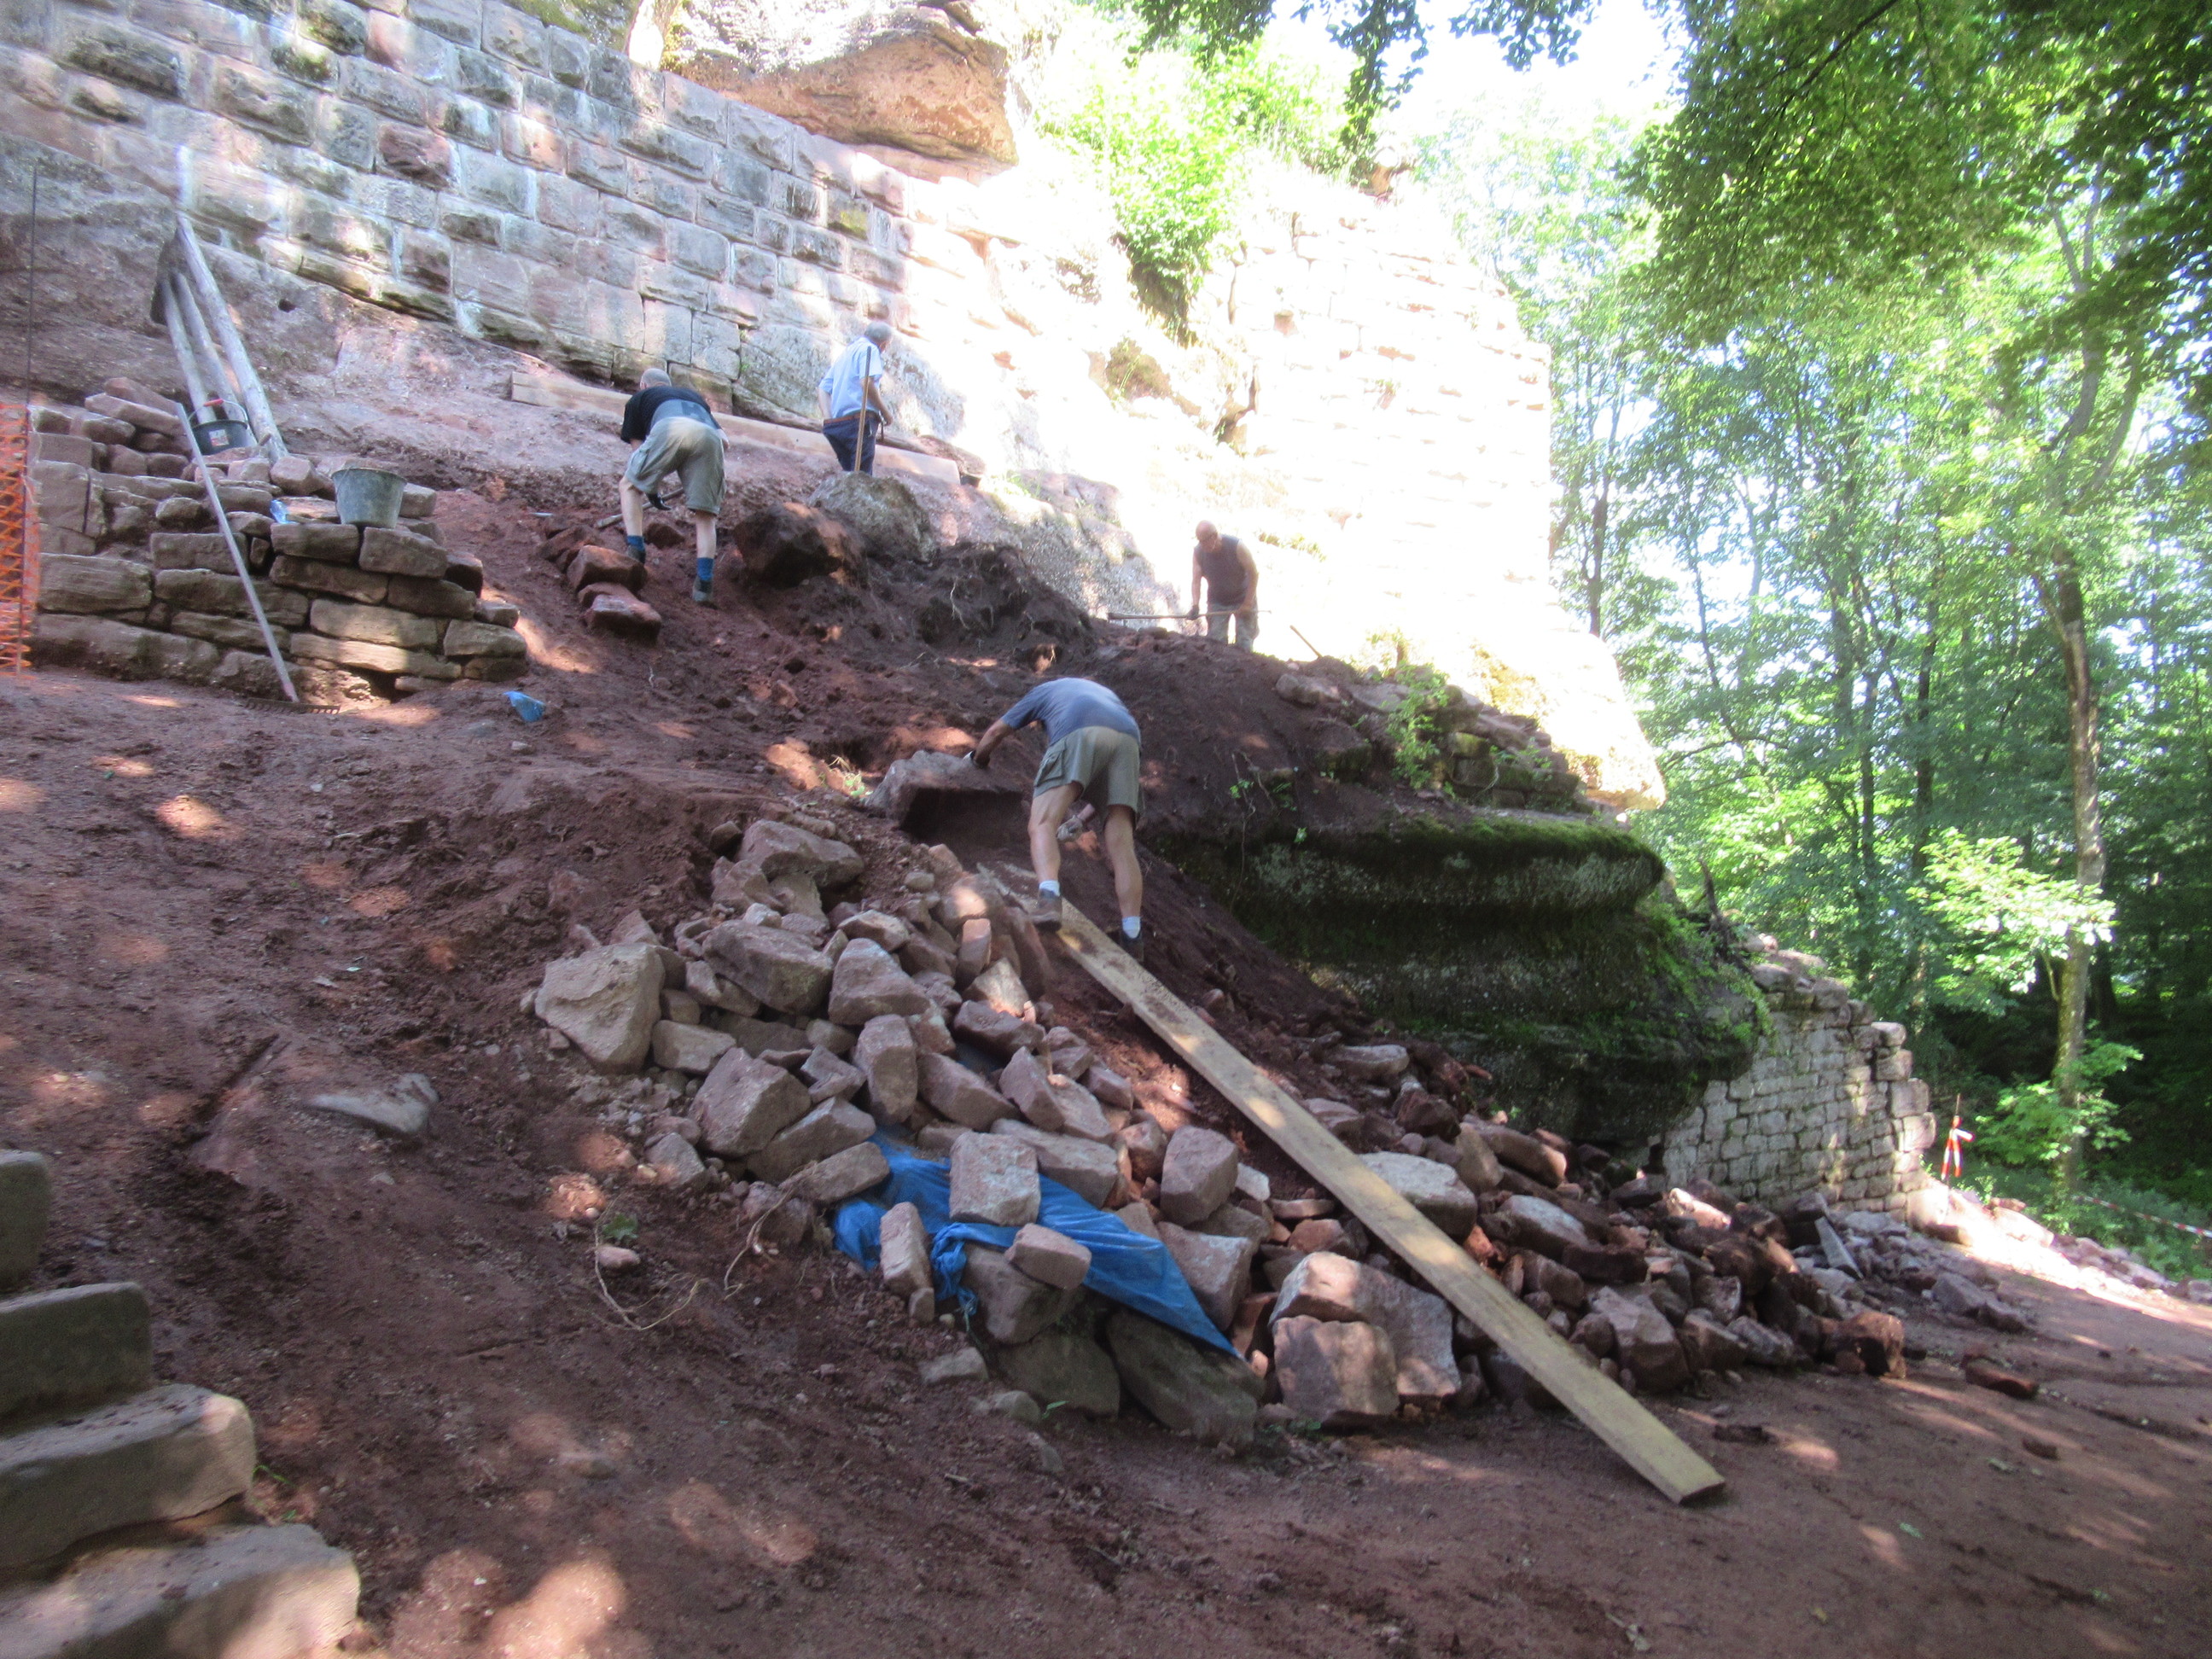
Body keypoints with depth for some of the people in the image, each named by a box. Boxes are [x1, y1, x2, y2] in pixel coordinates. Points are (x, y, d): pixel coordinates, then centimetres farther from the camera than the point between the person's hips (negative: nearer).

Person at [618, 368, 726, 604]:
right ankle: (704, 584, -2)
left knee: (630, 486, 21)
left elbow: (637, 449, 38)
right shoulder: (693, 395, 44)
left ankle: (635, 552, 8)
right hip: (710, 437, 2)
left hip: (669, 429, -2)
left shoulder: (639, 397, 36)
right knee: (705, 516, 11)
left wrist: (648, 492, 52)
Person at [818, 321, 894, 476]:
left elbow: (822, 389, 19)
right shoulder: (869, 349, 1)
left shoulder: (844, 352, 27)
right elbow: (867, 383, -17)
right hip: (860, 422, -8)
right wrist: (885, 412, -6)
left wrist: (828, 419, 6)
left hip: (836, 423, 8)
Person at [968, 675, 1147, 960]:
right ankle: (1133, 937, -12)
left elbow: (997, 731, 39)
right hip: (1128, 739, 4)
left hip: (1078, 736, -4)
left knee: (1043, 823, -10)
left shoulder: (1045, 690, 37)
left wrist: (977, 759, 59)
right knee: (1121, 845, 0)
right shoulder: (1106, 693, 46)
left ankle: (1049, 897, -39)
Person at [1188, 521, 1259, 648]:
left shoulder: (1237, 547, -26)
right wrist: (1195, 606, -36)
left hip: (1242, 599, -3)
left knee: (1244, 644, -5)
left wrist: (1248, 603, -20)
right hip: (1217, 602, 3)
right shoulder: (1198, 552, -16)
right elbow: (1196, 581, -19)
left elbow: (1254, 574, -20)